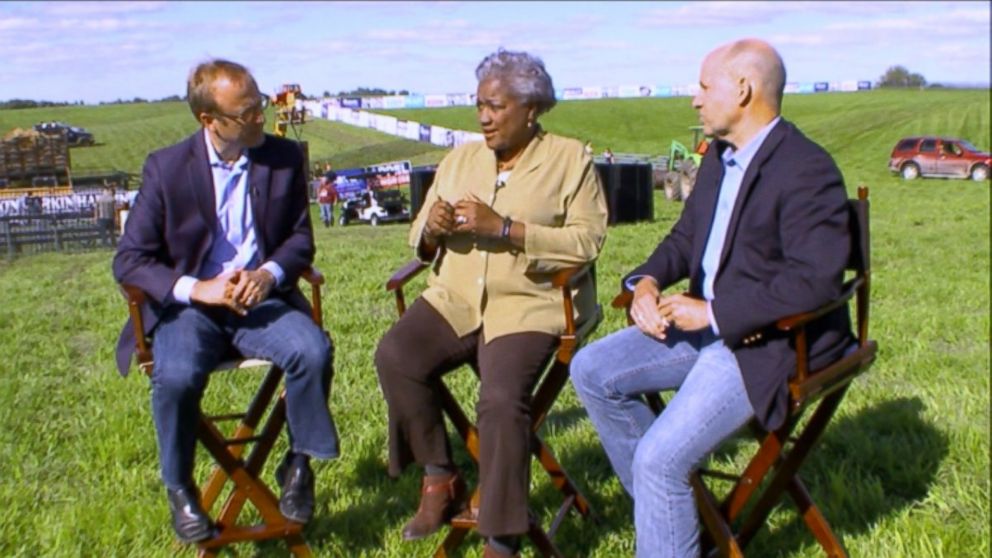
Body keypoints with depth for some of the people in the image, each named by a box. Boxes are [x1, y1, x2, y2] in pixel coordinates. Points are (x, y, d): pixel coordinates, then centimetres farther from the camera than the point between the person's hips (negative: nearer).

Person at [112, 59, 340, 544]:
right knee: (177, 374, -32)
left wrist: (270, 273, -15)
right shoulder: (166, 167, -5)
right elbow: (129, 259, -6)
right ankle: (179, 490, -4)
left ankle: (298, 464, -3)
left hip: (260, 298, 2)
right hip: (187, 304, -1)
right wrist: (198, 289, -22)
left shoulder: (285, 158, 1)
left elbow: (300, 237, 8)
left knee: (313, 350, -28)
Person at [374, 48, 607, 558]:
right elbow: (419, 240, 17)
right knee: (395, 356, -23)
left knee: (502, 399, -29)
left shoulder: (571, 160, 2)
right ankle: (440, 477, -3)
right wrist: (432, 228, -9)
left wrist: (504, 227, -18)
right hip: (456, 299, 5)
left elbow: (587, 242, -10)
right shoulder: (459, 159, 16)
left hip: (529, 304, -4)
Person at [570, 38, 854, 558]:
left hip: (770, 342, -9)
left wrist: (713, 312, -24)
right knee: (592, 371, 4)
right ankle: (667, 504, 12)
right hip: (707, 324, 10)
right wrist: (647, 281, -3)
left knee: (659, 458, -21)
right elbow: (685, 237, 19)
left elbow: (814, 281, -27)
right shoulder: (719, 157, 11)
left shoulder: (807, 170, -19)